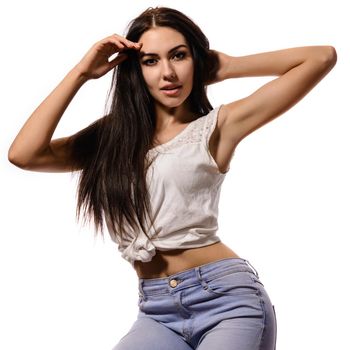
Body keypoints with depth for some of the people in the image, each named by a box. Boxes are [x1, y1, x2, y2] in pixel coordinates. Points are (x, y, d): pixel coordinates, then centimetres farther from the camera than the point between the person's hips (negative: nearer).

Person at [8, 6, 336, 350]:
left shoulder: (216, 127, 1)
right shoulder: (113, 137, 11)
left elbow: (321, 57, -2)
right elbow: (23, 154, -2)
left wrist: (226, 67, 4)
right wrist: (82, 72, 1)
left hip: (224, 297, -2)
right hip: (157, 312, 3)